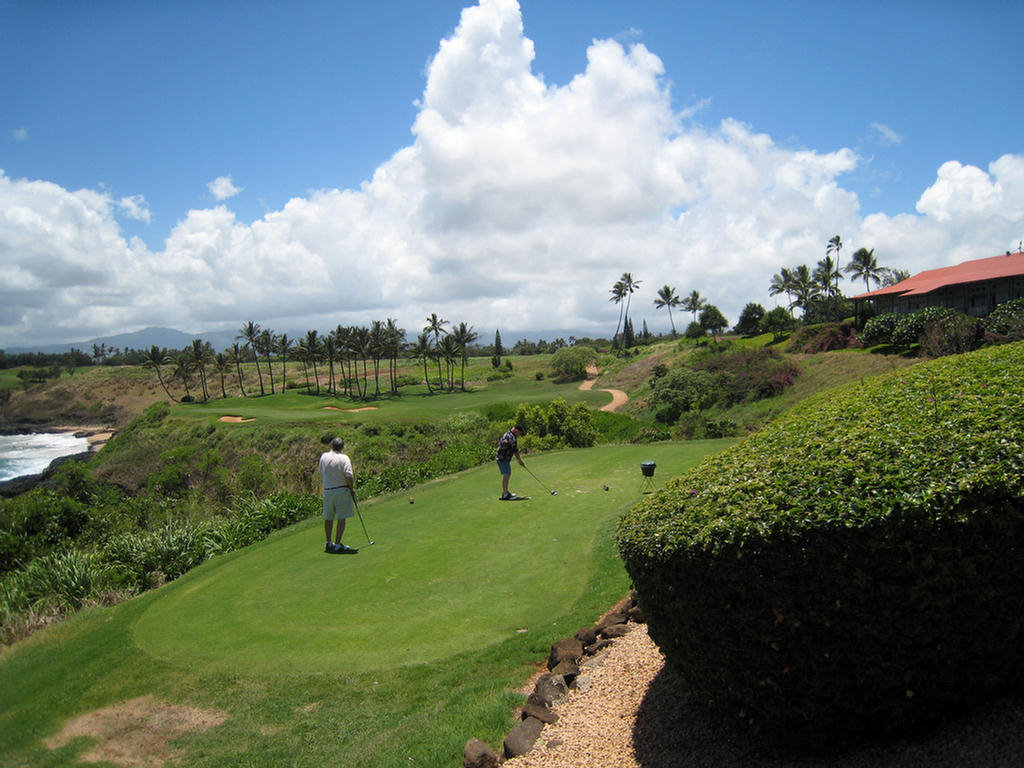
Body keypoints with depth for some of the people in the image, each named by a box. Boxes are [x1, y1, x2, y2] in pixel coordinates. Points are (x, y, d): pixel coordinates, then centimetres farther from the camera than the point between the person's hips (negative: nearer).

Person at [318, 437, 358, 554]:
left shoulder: (323, 457, 4)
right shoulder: (344, 458, -11)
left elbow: (321, 473, 15)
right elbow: (349, 476, -17)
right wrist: (352, 489, -6)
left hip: (327, 491, 5)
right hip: (341, 490, -5)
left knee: (328, 518, 15)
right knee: (341, 518, 0)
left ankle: (329, 543, 23)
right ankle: (337, 545, -1)